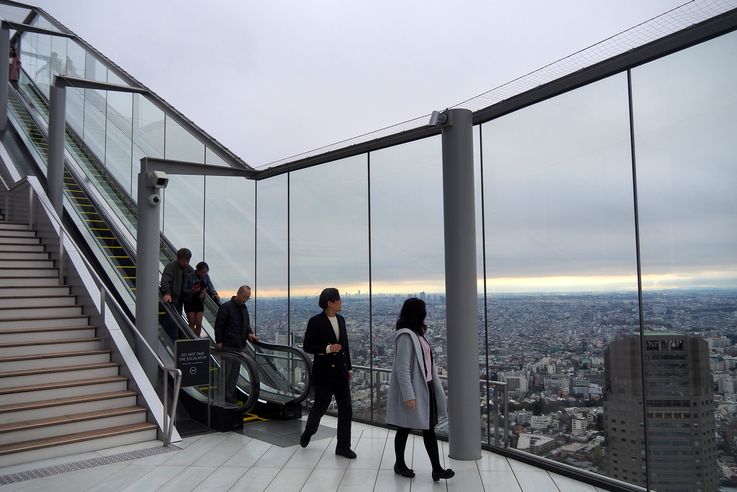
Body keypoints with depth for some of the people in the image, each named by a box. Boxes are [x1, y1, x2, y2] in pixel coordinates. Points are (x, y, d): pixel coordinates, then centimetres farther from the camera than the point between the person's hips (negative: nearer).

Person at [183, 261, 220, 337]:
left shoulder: (206, 277, -1)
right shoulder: (189, 276, -14)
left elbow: (211, 288, -3)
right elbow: (184, 290, -13)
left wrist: (215, 294, -23)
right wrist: (193, 290, -30)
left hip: (200, 302, 3)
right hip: (190, 302, -3)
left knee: (199, 324, 0)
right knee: (192, 323, -1)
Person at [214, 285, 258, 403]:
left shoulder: (244, 308, 14)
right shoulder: (226, 307, -10)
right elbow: (218, 325, -10)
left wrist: (249, 333, 3)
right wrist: (218, 341, -13)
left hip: (239, 345, 7)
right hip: (227, 345, -7)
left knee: (235, 371, 10)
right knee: (226, 371, -3)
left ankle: (231, 393, 17)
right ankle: (224, 395, 5)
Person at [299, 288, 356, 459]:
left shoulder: (341, 320, 8)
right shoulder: (316, 321, -11)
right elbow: (307, 346, -10)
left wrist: (348, 368, 16)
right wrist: (327, 348, -22)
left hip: (340, 372, 6)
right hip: (324, 373, -6)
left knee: (346, 410, 4)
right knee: (320, 406, 7)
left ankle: (343, 447, 14)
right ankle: (309, 431, 38)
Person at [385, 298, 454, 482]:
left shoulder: (417, 334, 9)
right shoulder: (405, 336, -19)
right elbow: (402, 368, -21)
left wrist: (435, 386, 14)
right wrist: (408, 395, -21)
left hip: (425, 388, 8)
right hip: (412, 391, -8)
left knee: (429, 428, 7)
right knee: (404, 429, 9)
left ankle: (436, 468, 11)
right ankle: (400, 464, 26)